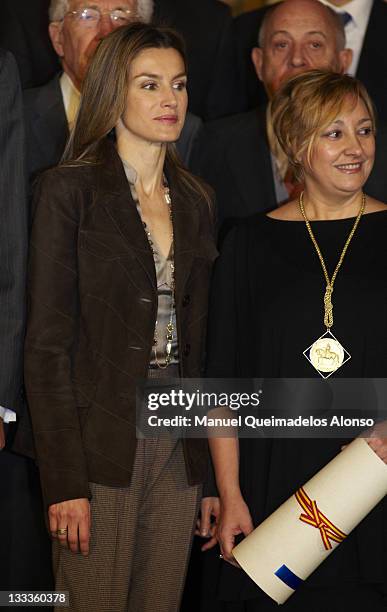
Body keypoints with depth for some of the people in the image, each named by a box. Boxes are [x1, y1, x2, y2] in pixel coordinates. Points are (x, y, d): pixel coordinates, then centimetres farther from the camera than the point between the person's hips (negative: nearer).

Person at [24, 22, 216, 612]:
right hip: (101, 444, -5)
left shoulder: (194, 200, 12)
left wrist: (210, 458, 8)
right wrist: (63, 479, -16)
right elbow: (47, 342, -10)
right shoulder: (69, 190, -6)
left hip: (179, 448, 5)